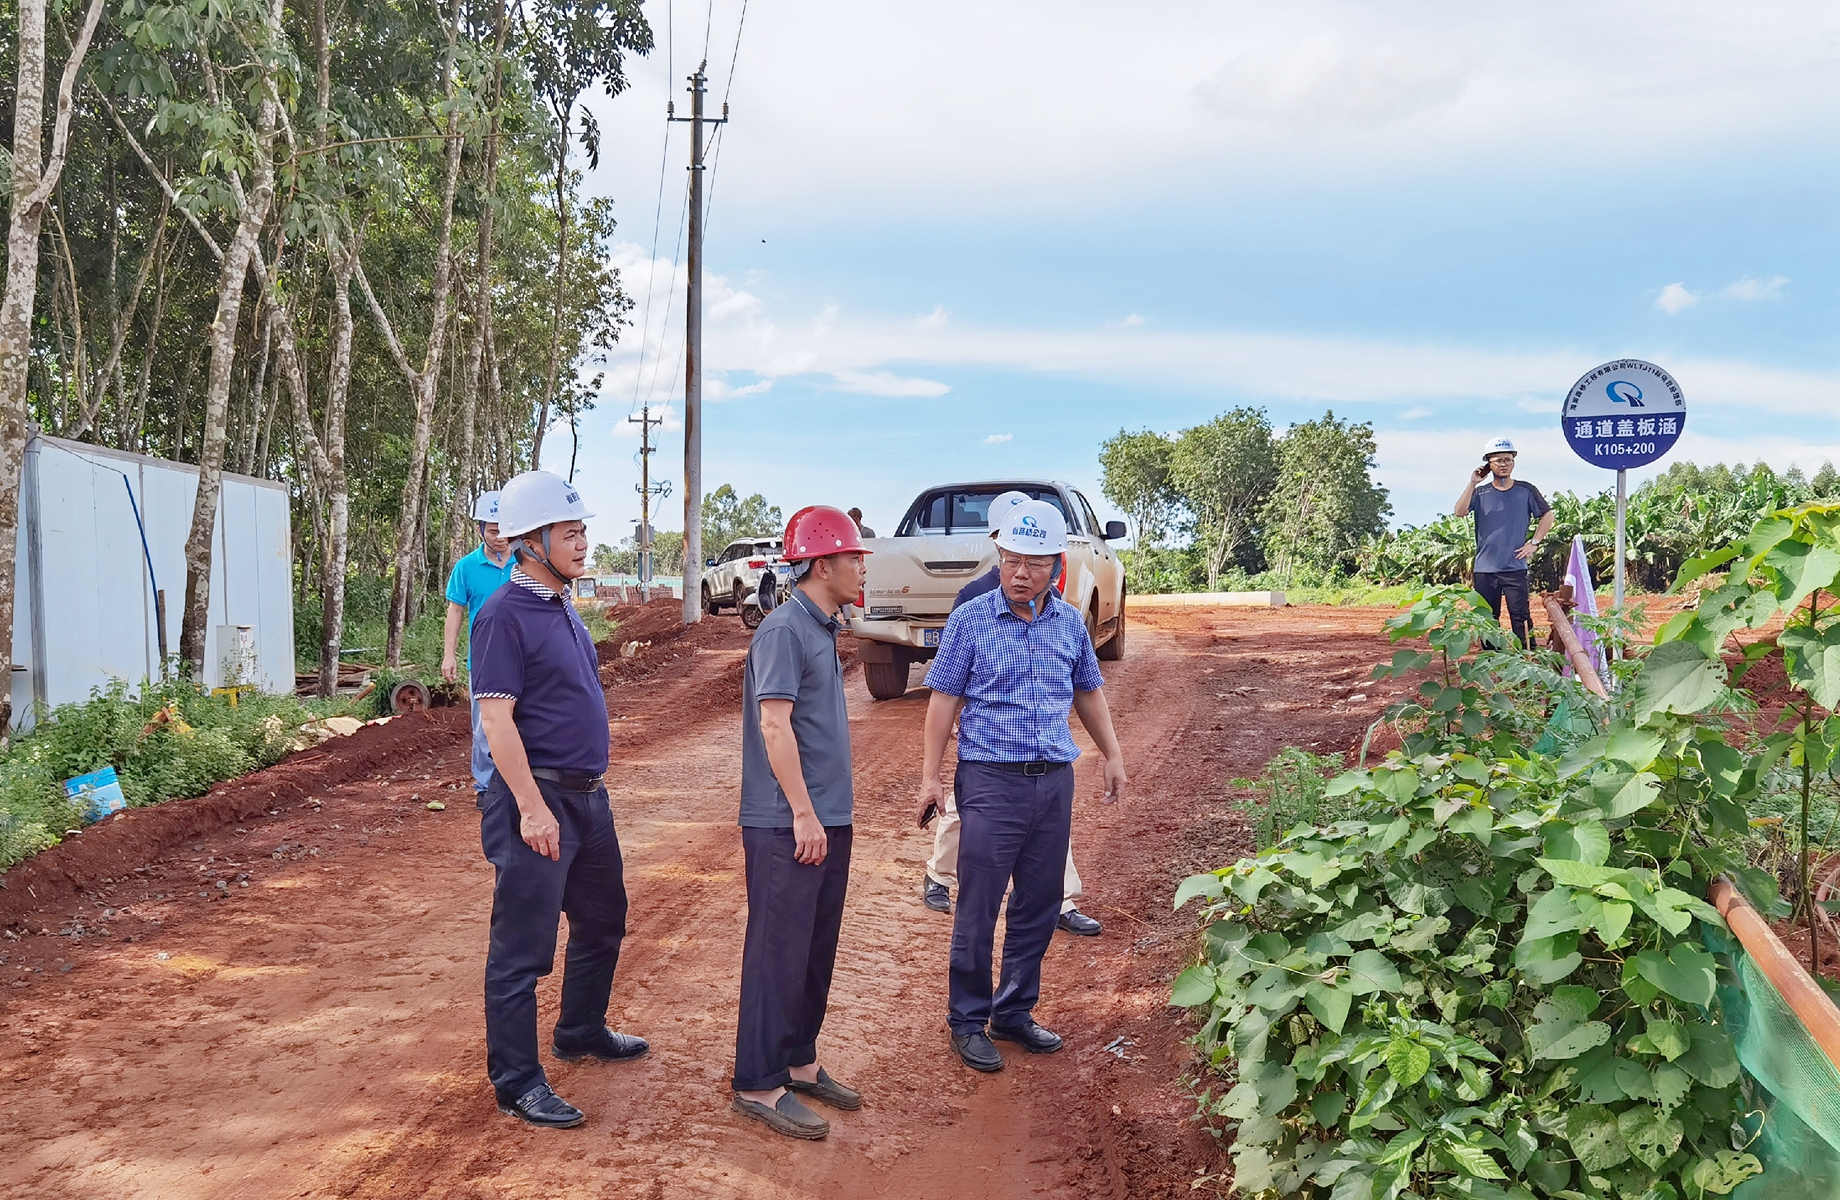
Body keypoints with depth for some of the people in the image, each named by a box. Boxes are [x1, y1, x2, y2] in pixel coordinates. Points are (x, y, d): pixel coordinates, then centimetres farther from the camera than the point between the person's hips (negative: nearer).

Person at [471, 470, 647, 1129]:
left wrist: (589, 787, 19)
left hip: (588, 796, 10)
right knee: (523, 946, 0)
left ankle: (581, 1031, 41)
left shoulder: (562, 607, 12)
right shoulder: (505, 614, -15)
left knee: (602, 921, 22)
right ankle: (516, 1080, 11)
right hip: (538, 800, -10)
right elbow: (496, 718, -20)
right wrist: (532, 807, -24)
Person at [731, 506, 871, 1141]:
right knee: (779, 954, -3)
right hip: (788, 825, -9)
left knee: (817, 951, 15)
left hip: (825, 819, 9)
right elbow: (774, 724, -19)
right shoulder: (784, 629, -14)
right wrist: (803, 812, -19)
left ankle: (798, 1061, 27)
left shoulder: (822, 629, 14)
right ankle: (759, 1083, 6)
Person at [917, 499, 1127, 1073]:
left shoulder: (1070, 622, 7)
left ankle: (1015, 1012, 26)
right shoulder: (971, 619, -5)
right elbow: (944, 699, -3)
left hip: (1055, 782, 4)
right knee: (978, 908, 0)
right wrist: (931, 775, -6)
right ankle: (969, 1022, 14)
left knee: (1039, 905, 11)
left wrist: (1112, 754, 18)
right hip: (991, 781, -4)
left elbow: (1088, 691, 20)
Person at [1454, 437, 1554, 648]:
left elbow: (1547, 515, 12)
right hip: (1484, 569, 2)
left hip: (1515, 567, -2)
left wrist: (1534, 542, 3)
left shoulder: (1526, 491, 5)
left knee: (1521, 618, -7)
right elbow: (1459, 512, -10)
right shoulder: (1480, 493, 6)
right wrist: (1473, 483, -11)